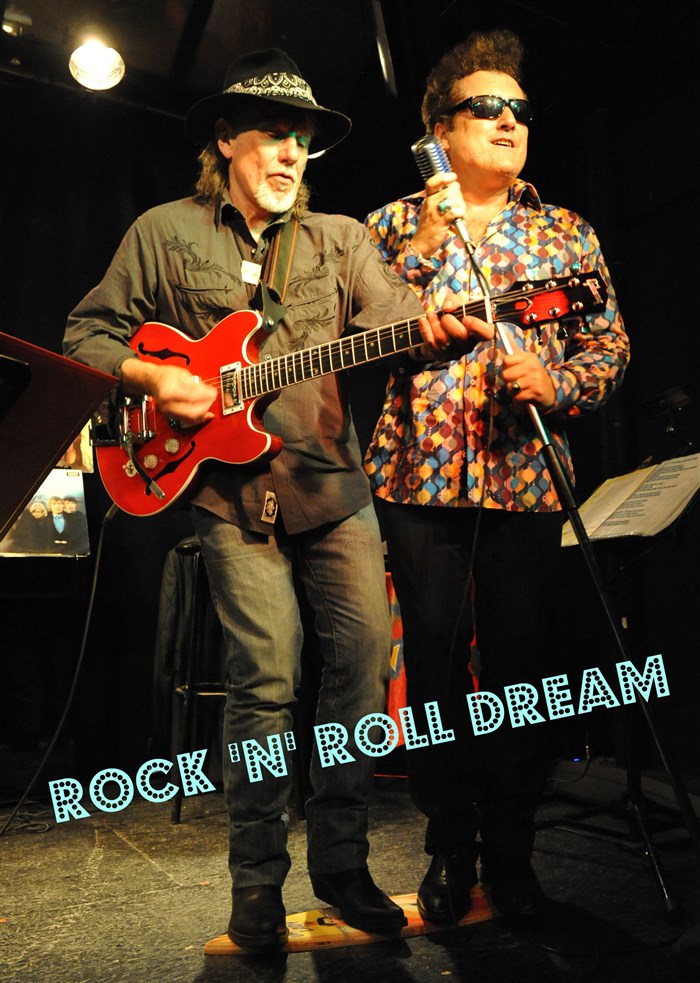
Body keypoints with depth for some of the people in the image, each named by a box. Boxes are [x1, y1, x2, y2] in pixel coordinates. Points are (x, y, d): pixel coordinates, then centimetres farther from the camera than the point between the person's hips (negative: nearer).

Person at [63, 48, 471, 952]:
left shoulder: (341, 239, 13)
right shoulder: (162, 233, 9)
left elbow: (390, 313, -4)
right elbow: (87, 332, 12)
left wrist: (435, 326, -28)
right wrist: (149, 377, -7)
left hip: (333, 480, 3)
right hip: (229, 486, -3)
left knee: (365, 656, 0)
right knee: (267, 679, -8)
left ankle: (340, 862, 18)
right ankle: (257, 885, 12)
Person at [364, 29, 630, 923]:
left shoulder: (566, 234, 15)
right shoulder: (395, 225, 11)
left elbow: (610, 347, 12)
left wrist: (556, 383, -8)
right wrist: (427, 239, -9)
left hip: (526, 475, 1)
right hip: (421, 472, -1)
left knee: (517, 661, 3)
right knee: (435, 660, 1)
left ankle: (510, 850, 20)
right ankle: (449, 848, 18)